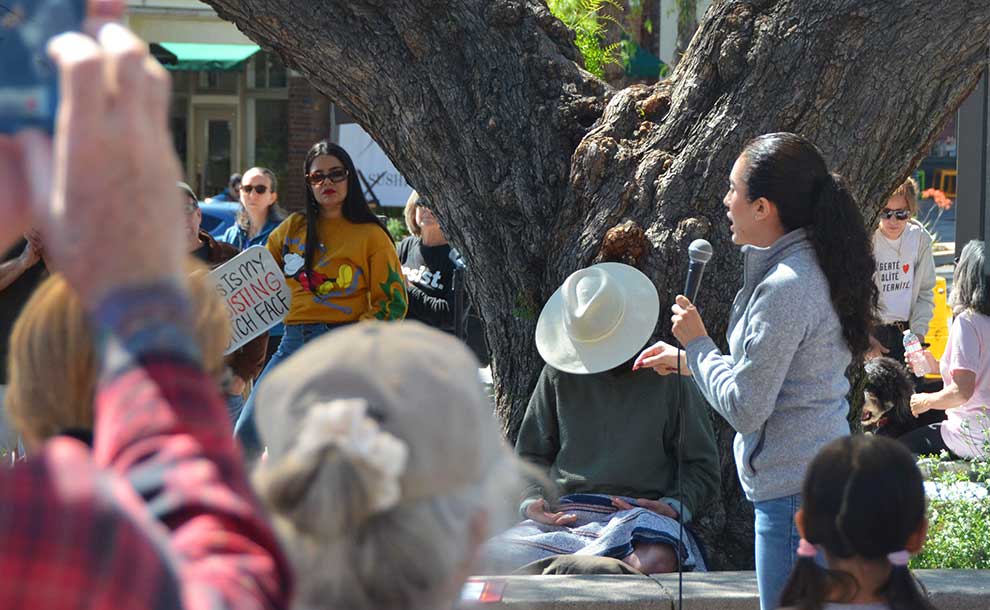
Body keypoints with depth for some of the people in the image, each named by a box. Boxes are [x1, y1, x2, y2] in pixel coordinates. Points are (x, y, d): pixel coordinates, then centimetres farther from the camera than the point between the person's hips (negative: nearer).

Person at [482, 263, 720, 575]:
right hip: (565, 512, 2)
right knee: (488, 555, -30)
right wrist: (532, 501, 3)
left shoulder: (667, 376, 11)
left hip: (638, 512, -2)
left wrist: (674, 505, -5)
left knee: (657, 560, -41)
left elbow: (702, 466, 14)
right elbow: (531, 453, 24)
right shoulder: (558, 375, 18)